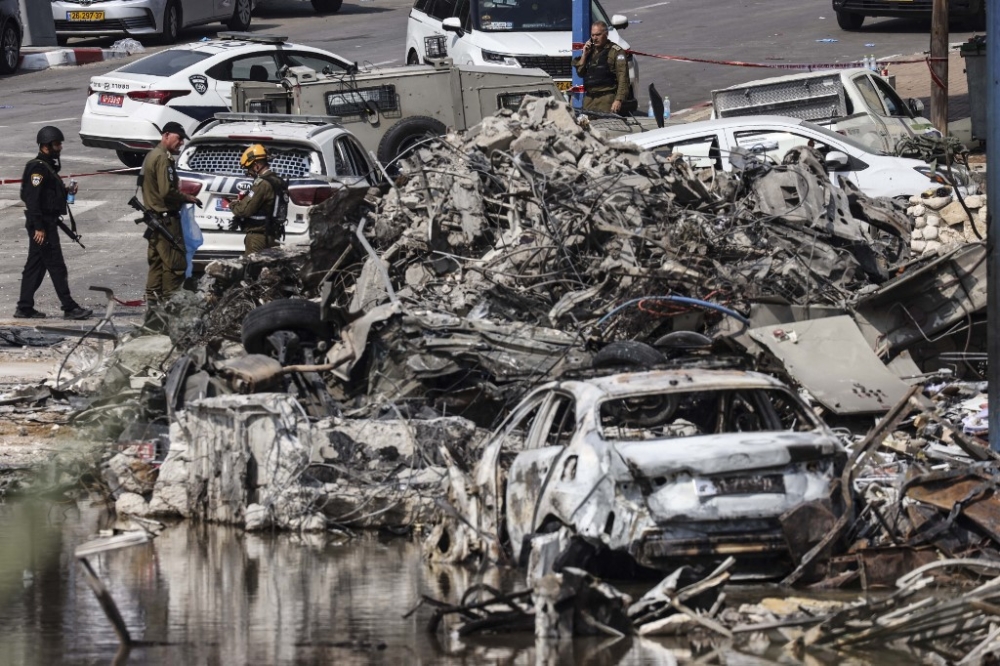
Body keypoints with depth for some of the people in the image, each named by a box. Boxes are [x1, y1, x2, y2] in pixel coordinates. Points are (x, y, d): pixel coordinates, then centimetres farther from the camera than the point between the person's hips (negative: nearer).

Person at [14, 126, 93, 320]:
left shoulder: (48, 165, 16)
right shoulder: (38, 167, -16)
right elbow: (33, 198, -21)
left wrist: (67, 191, 6)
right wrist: (38, 227, -24)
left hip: (46, 223, 10)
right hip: (42, 224, -10)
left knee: (35, 266, 11)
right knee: (56, 266, -7)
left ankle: (25, 308, 14)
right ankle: (69, 307, -5)